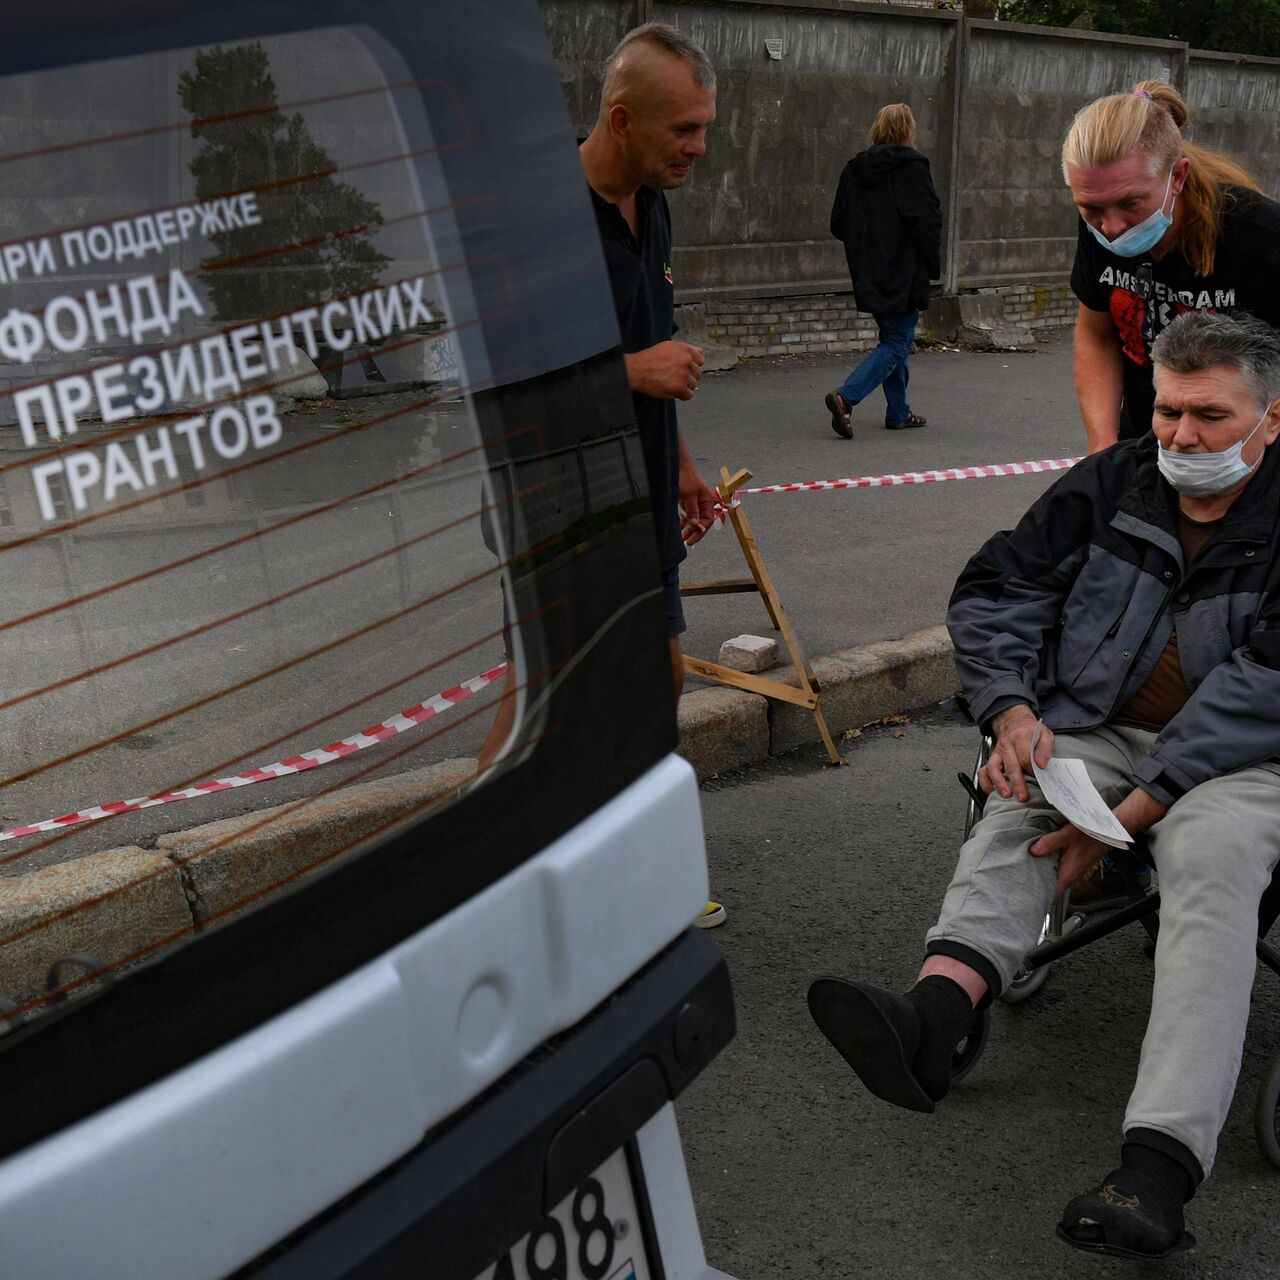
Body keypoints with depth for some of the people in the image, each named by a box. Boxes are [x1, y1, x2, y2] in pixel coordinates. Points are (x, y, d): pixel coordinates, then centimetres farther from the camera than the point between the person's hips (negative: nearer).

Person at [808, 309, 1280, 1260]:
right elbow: (995, 592, 9)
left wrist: (1135, 809, -27)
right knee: (1012, 814, -27)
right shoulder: (1109, 486, 7)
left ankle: (1160, 1165, -47)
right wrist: (1014, 713, -10)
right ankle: (932, 1018, -52)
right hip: (1095, 731, 4)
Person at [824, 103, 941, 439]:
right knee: (897, 342, -4)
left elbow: (838, 224, 10)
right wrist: (933, 265, -5)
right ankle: (845, 396, -20)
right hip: (903, 273, -7)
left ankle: (898, 412, 21)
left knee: (892, 338, 18)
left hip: (868, 273, 7)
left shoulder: (854, 169, 7)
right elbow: (926, 220, -15)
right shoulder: (911, 166, -11)